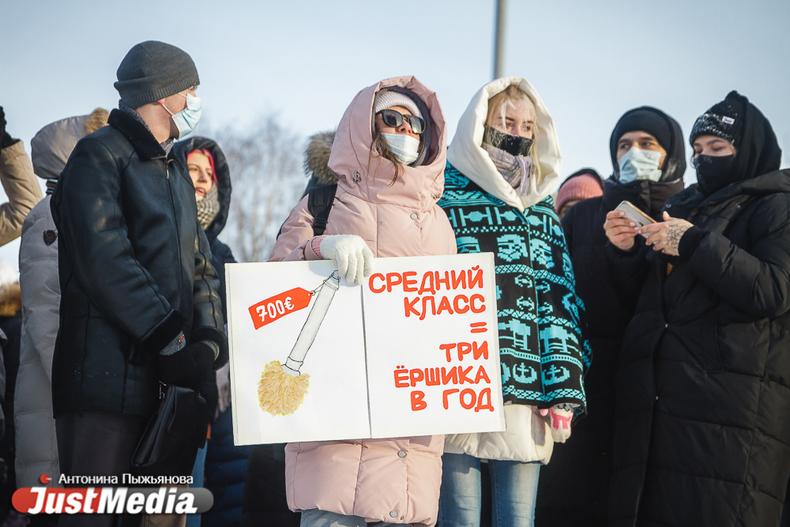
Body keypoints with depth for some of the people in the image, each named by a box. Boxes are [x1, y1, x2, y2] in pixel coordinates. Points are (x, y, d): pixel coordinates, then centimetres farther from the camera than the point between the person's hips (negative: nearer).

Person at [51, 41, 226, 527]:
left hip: (167, 377, 8)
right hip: (110, 372, -8)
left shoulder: (176, 173, 23)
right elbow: (104, 260, -15)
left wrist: (208, 341, 0)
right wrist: (171, 339, -18)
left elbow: (201, 267, 18)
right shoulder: (101, 154, -3)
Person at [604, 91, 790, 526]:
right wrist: (628, 252, 7)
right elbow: (647, 293, 26)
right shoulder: (683, 207, 23)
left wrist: (697, 244, -15)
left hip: (730, 404, -6)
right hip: (658, 398, 7)